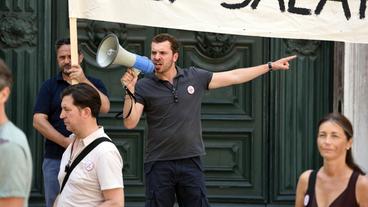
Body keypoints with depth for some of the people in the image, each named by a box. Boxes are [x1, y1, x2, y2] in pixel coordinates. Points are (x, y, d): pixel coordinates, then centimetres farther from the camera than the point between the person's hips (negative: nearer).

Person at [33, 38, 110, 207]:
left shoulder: (94, 84, 9)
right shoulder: (49, 86, 8)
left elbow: (104, 107, -11)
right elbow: (39, 121, -2)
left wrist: (84, 81, -22)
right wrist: (67, 143, -12)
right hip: (55, 159, 0)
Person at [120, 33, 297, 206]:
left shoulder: (195, 77, 6)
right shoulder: (143, 86, -1)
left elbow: (234, 76, 13)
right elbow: (130, 123, -9)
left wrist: (271, 66, 15)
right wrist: (130, 91, -23)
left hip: (191, 161, 2)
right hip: (158, 165, -2)